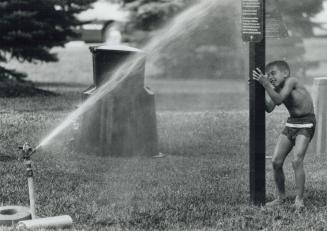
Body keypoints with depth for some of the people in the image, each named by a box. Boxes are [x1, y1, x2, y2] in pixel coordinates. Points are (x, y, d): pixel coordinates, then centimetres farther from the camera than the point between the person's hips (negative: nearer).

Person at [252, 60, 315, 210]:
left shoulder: (291, 81, -16)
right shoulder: (276, 89, 5)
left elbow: (279, 99, -27)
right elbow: (269, 108, -7)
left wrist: (265, 84, -30)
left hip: (306, 124, -8)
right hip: (291, 123, 8)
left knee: (297, 161, -19)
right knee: (276, 162, 3)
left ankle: (299, 200, -10)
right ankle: (281, 197, 17)